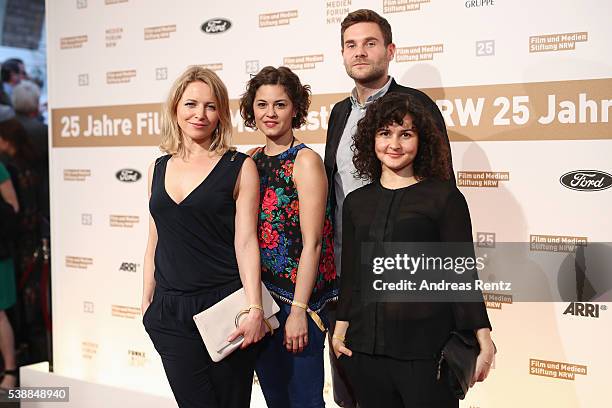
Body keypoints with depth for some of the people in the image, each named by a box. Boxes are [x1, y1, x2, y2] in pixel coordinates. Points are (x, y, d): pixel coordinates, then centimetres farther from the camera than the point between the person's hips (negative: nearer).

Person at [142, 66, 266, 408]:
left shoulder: (240, 167, -3)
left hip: (224, 304, -3)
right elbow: (155, 242, 15)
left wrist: (255, 309, -15)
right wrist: (147, 303, 15)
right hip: (170, 310, 4)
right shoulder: (159, 169, 10)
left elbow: (245, 241, -8)